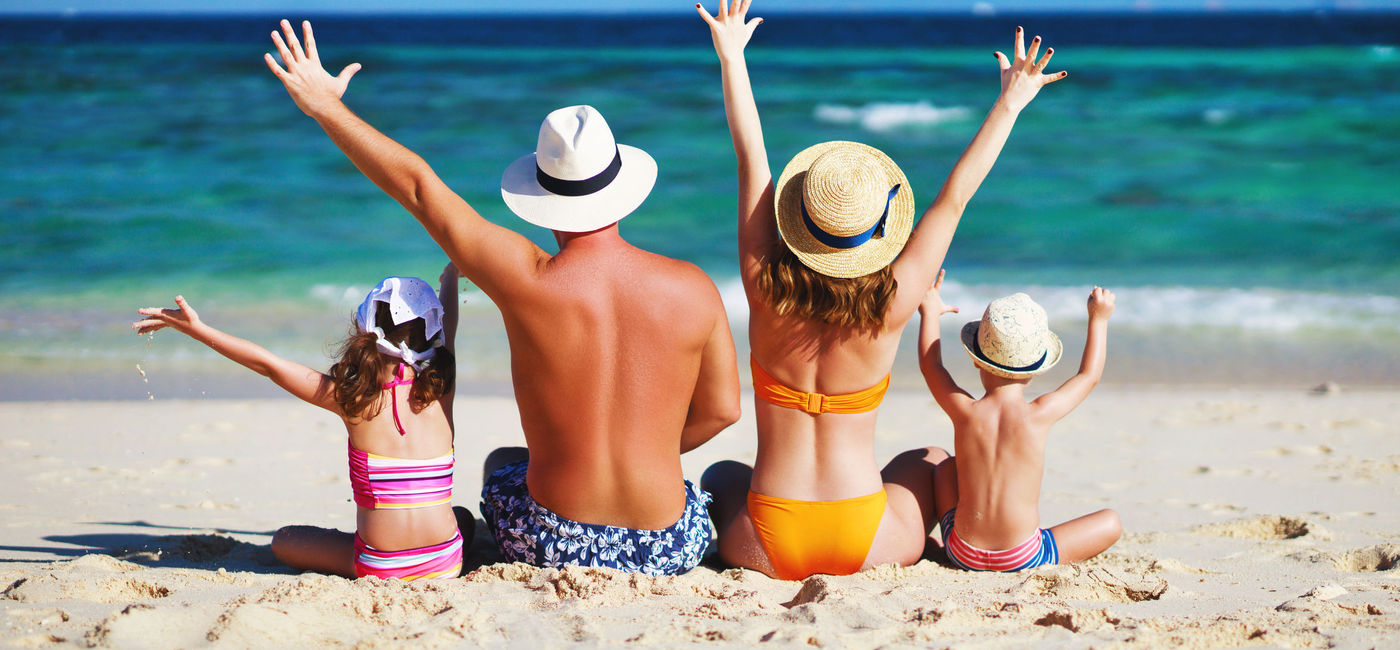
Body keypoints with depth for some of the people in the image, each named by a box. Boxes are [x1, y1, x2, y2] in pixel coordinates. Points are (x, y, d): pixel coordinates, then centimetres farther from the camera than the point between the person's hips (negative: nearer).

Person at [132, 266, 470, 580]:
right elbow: (448, 329, 22)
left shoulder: (352, 398, -6)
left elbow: (268, 364, 1)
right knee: (464, 517, 37)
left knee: (284, 540, 23)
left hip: (380, 567, -2)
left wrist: (197, 329, 11)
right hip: (445, 564, 2)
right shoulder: (440, 392, 1)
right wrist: (452, 276, 42)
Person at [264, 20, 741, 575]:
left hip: (552, 546, 0)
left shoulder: (528, 281, -15)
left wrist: (325, 107, 4)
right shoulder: (692, 289, -8)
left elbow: (418, 186, -6)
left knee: (501, 464, 34)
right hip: (667, 552, 1)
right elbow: (721, 409, 3)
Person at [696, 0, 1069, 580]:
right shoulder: (891, 306, -13)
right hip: (865, 547, 0)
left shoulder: (766, 289, -12)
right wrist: (1010, 103, 4)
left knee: (719, 476, 36)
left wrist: (731, 58, 5)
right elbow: (955, 197, -5)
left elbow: (751, 161, -3)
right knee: (930, 463, 32)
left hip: (769, 547, 1)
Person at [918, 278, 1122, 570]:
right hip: (1024, 557, -2)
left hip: (963, 554, 2)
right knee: (1111, 522, 14)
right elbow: (1089, 375, 7)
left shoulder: (965, 412, -8)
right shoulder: (1038, 415, -12)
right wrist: (1099, 319, 19)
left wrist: (930, 313, 27)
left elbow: (930, 365, 13)